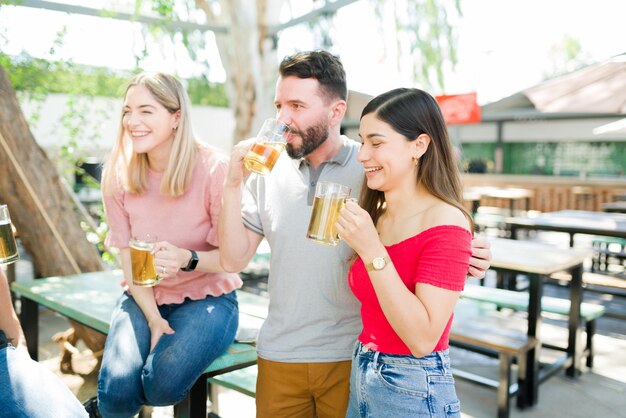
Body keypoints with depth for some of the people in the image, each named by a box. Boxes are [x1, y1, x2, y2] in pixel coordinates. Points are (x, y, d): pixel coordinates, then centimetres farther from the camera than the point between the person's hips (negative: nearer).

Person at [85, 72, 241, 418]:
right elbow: (128, 257, -2)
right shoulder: (118, 176, -6)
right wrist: (153, 319, -13)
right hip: (144, 297, 3)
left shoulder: (213, 170, -18)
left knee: (161, 384, -26)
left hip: (206, 298, -2)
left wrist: (187, 258, -34)